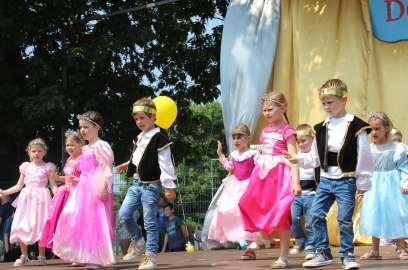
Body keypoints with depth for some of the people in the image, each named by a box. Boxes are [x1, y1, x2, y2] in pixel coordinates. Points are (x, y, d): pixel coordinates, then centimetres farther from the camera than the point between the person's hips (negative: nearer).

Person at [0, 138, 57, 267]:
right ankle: (24, 256, 10)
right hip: (26, 198, 3)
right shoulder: (26, 167, 13)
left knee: (39, 225, -8)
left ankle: (41, 256, 4)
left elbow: (53, 185, 1)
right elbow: (19, 186, 18)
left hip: (41, 198, -3)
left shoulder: (47, 167, 4)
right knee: (21, 226, -2)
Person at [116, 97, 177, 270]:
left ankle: (151, 256, 4)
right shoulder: (139, 138, 13)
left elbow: (165, 164, -15)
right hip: (136, 184, 7)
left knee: (150, 222, -3)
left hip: (151, 185, -7)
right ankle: (137, 241, 23)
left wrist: (169, 187, -16)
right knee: (124, 215, 2)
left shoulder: (159, 138, -12)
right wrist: (128, 165, 23)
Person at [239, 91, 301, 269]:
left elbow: (293, 158, -14)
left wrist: (296, 181, -23)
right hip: (264, 175, 6)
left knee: (281, 215, -3)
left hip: (280, 176, -6)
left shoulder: (286, 131, -8)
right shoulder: (265, 130, 13)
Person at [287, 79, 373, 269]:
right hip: (325, 180, 5)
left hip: (346, 181, -5)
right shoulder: (322, 128, 8)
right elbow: (315, 157, 11)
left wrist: (363, 183, -7)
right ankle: (323, 253, 12)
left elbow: (364, 157, -7)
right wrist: (299, 160, -6)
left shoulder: (356, 127, -8)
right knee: (317, 215, 1)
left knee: (345, 219, -2)